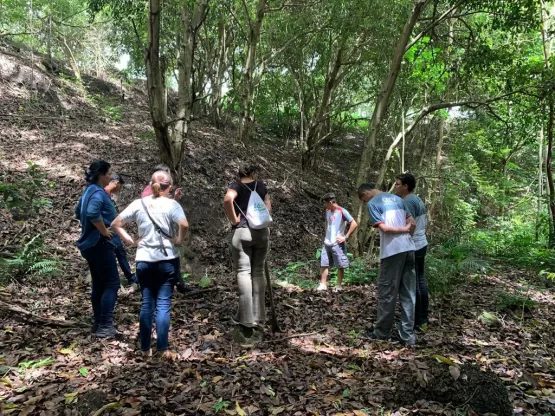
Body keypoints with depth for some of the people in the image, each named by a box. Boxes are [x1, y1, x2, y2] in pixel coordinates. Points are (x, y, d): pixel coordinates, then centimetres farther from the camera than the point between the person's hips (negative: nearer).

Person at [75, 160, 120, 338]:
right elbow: (93, 213, -35)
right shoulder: (98, 193, -17)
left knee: (98, 284, 14)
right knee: (112, 283, -6)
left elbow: (79, 212, 25)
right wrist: (104, 231, -22)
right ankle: (105, 326, -6)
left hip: (90, 243, 10)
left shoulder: (89, 191, 13)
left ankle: (98, 323, 21)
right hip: (100, 244, -10)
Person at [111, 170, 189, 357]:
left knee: (147, 304, 12)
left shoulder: (139, 204, 4)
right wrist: (179, 241, -8)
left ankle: (145, 348, 19)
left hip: (144, 260, 3)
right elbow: (184, 224, -23)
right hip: (166, 260, -3)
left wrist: (130, 240, 7)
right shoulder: (171, 204, -7)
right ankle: (163, 348, 5)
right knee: (163, 304, 2)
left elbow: (116, 224, 6)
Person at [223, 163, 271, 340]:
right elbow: (268, 207, 7)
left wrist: (233, 220, -9)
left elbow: (227, 200, -18)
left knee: (243, 272, -3)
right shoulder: (261, 186, 14)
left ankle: (246, 319, -8)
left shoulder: (236, 185, 2)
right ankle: (258, 316, 12)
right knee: (258, 272, 10)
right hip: (262, 231, 3)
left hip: (242, 231, -3)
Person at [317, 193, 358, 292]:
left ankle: (339, 286, 11)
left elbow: (354, 224, -18)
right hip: (327, 243, 7)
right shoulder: (327, 211, 9)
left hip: (337, 244, -7)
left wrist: (346, 237, -16)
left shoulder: (342, 212, -13)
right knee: (323, 264, 5)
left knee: (340, 266, 3)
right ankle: (323, 285, 11)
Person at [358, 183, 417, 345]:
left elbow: (384, 228, -11)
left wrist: (403, 230, 2)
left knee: (387, 292, 5)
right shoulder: (397, 198, 18)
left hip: (392, 251, -6)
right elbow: (412, 224, 14)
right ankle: (408, 335, 12)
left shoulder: (373, 203, -1)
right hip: (409, 248, 6)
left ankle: (382, 332, 16)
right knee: (408, 294, 8)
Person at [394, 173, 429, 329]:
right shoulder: (418, 200, 13)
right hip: (422, 244, 10)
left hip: (412, 248, -10)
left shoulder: (407, 202, -18)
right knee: (420, 280, 15)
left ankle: (417, 320, 5)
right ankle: (424, 316, 24)